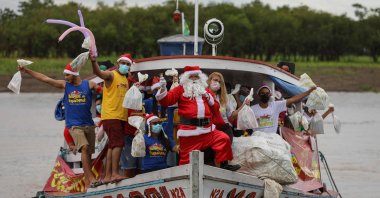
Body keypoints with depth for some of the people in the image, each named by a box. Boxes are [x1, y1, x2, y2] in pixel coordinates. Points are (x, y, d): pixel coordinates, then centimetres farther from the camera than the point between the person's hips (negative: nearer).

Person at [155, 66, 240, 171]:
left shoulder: (205, 90, 21)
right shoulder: (181, 89, 8)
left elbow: (215, 109, 20)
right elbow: (166, 100, -2)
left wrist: (209, 98, 4)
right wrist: (163, 89, -20)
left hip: (207, 128, 4)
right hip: (189, 130, -4)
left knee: (224, 139, -7)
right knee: (187, 158, -4)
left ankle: (223, 164, 1)